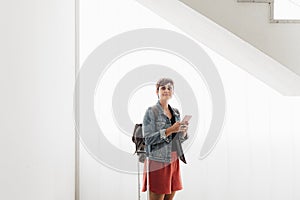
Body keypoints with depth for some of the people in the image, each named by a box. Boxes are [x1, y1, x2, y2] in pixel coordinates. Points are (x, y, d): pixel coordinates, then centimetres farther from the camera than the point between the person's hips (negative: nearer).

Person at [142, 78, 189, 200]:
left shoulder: (175, 112, 12)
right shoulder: (151, 112, -6)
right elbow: (148, 139, -14)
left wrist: (183, 131, -5)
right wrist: (170, 130, -21)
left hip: (173, 161, 6)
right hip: (158, 162, -6)